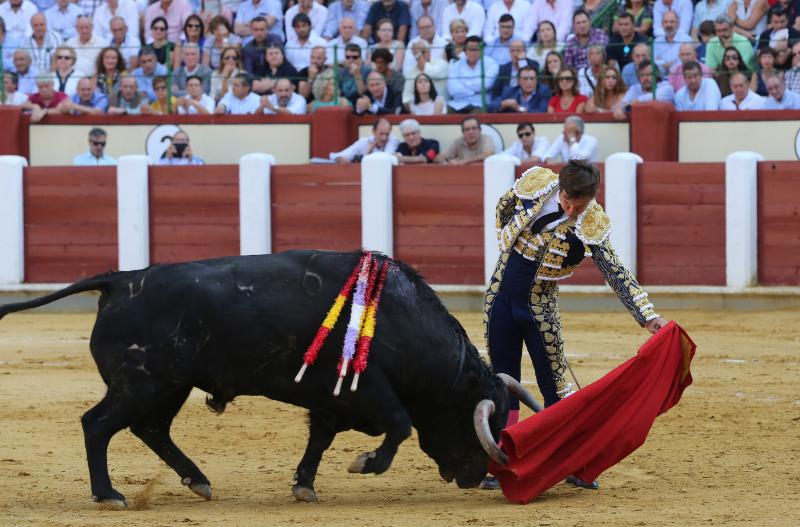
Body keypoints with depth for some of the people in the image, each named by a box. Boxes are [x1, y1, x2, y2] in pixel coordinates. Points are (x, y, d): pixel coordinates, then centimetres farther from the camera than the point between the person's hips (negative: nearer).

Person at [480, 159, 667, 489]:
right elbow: (503, 208, 10)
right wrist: (507, 247, 8)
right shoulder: (534, 185, -11)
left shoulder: (591, 226, -17)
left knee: (554, 383, 2)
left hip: (539, 306, -2)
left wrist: (647, 316, -25)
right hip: (501, 296, 2)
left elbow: (617, 275, -18)